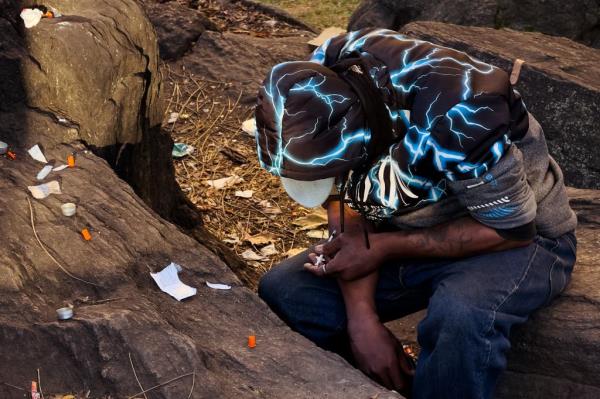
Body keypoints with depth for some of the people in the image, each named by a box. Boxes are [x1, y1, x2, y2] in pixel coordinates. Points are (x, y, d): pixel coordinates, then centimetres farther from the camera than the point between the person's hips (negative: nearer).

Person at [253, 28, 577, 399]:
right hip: (414, 227, 6)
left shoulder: (458, 115, -35)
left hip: (523, 235, -5)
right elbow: (345, 203, -9)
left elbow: (511, 228, -23)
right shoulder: (320, 84, -18)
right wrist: (362, 317, -19)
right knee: (282, 292, -10)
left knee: (459, 315, -38)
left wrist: (384, 248, -25)